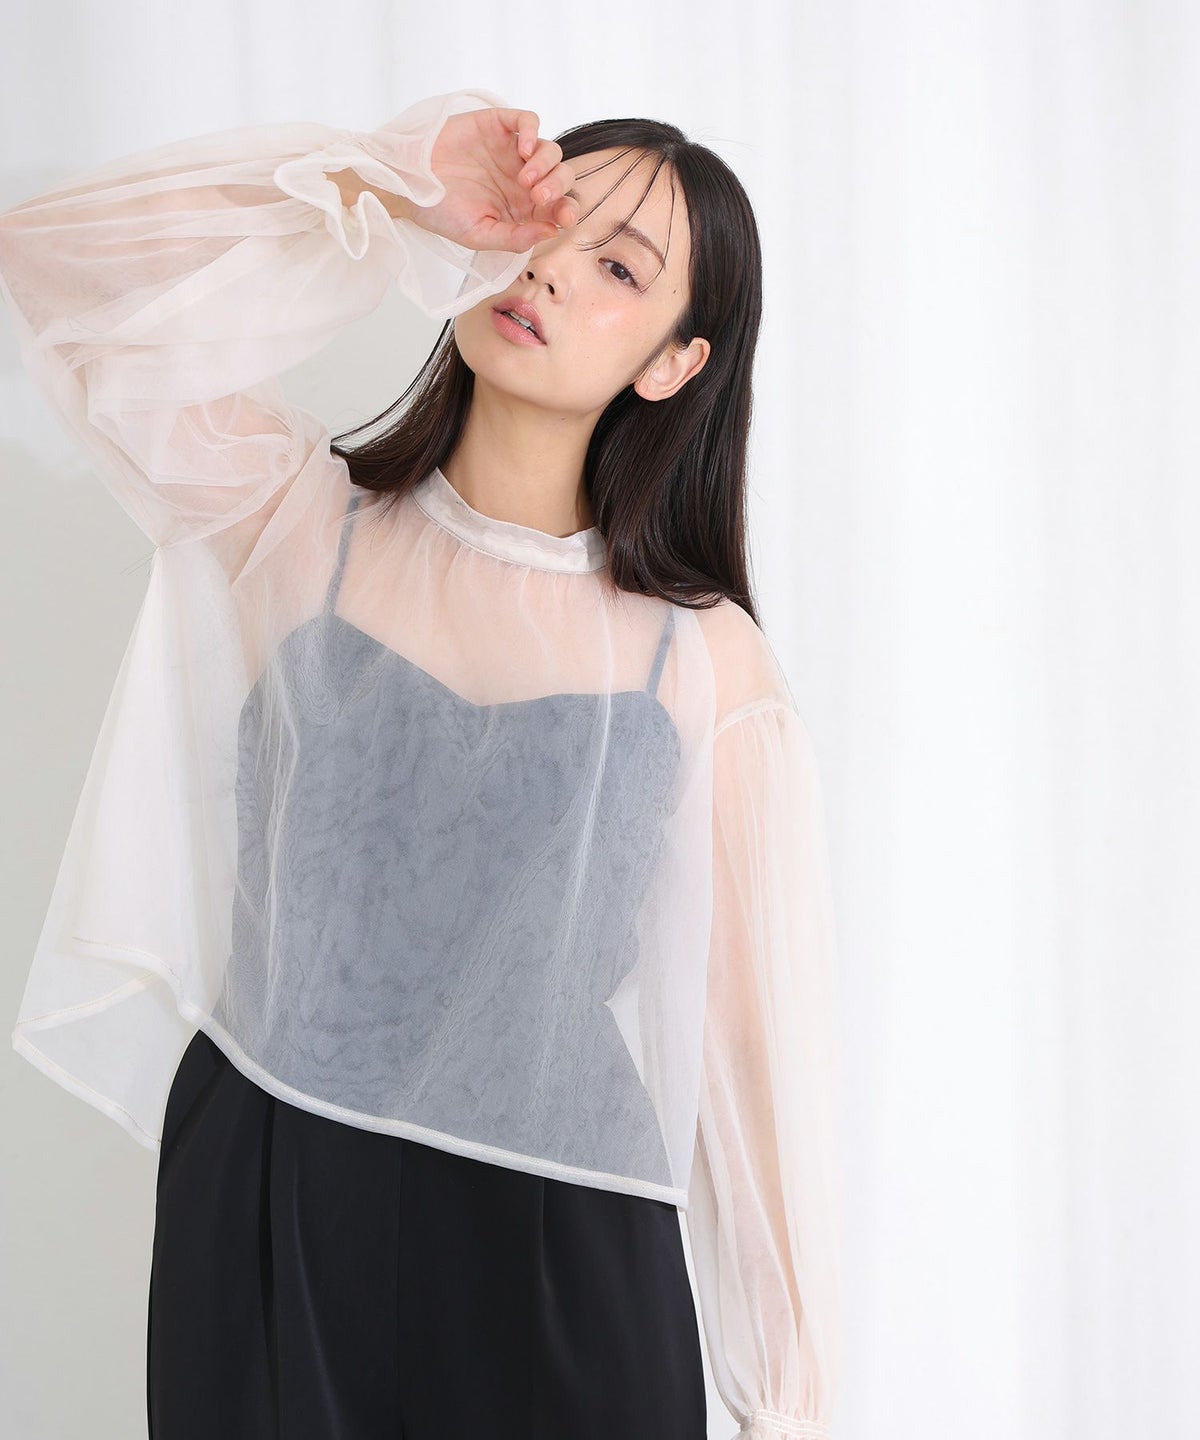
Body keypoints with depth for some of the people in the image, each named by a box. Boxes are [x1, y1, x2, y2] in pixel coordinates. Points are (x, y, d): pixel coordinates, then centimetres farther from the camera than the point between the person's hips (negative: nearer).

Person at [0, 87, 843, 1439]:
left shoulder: (707, 668, -4)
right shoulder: (297, 518, 1)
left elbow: (765, 1040, -1)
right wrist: (387, 184, -12)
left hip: (558, 1273, -1)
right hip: (257, 1225, 1)